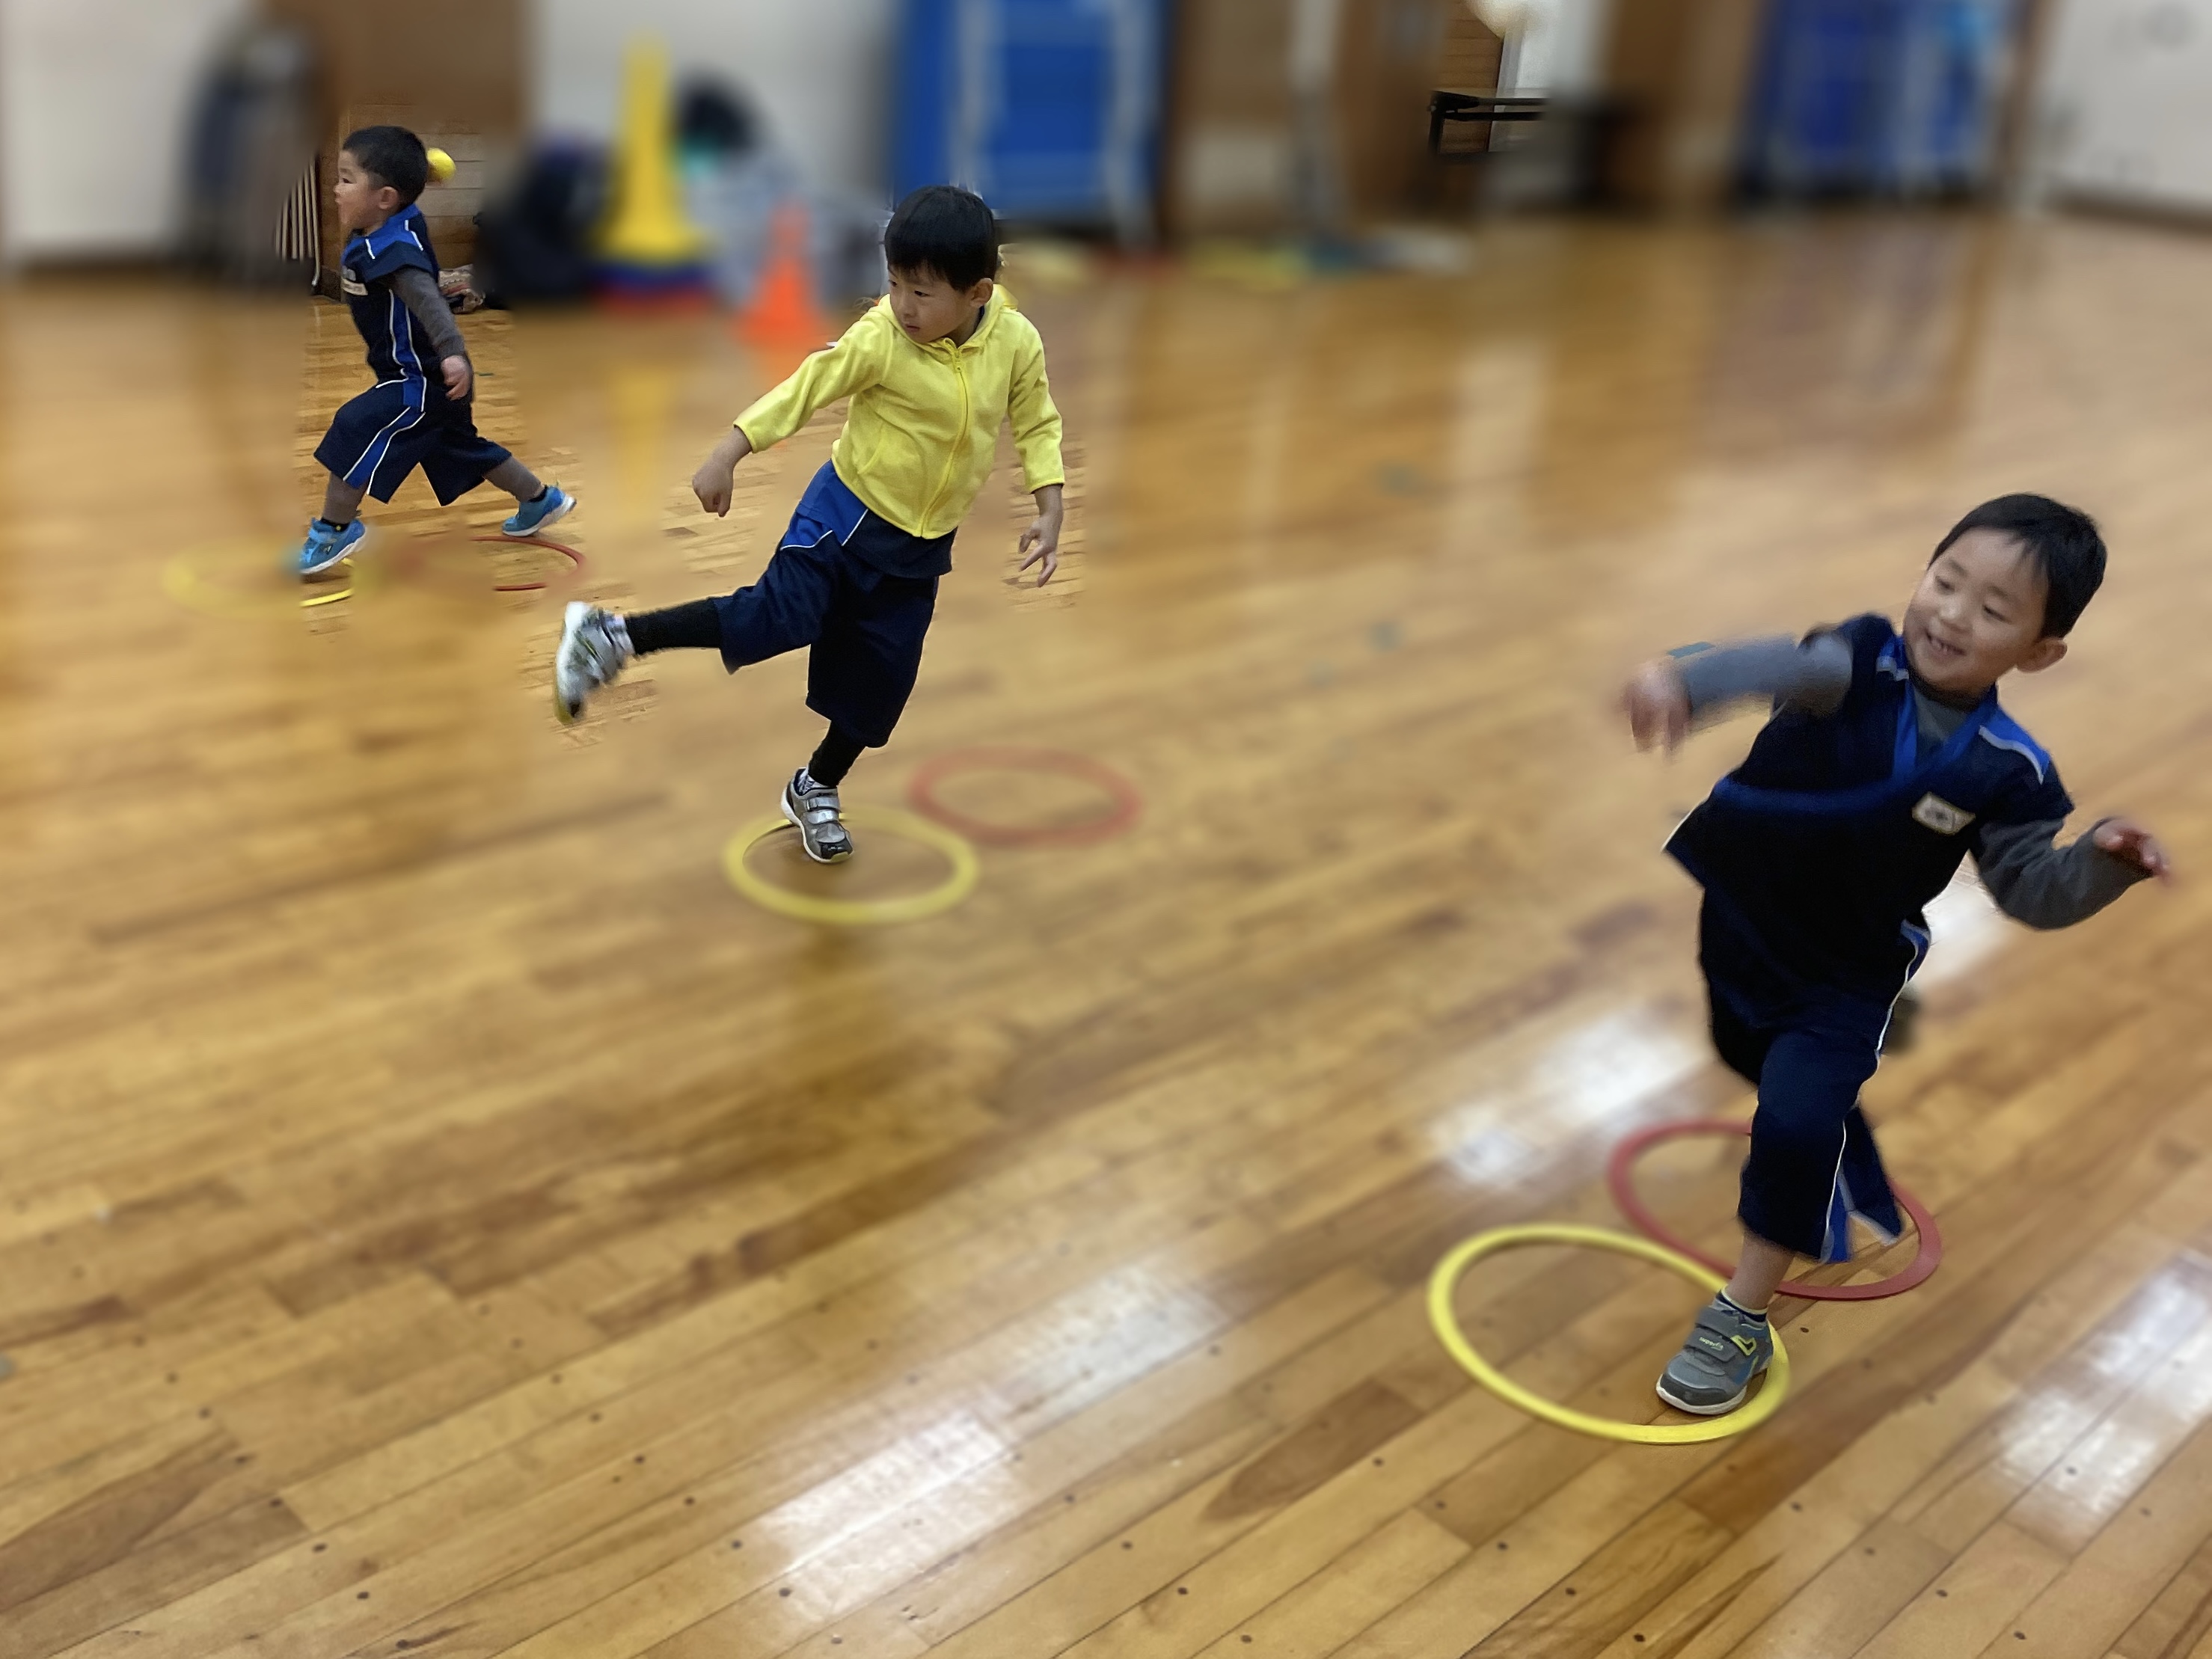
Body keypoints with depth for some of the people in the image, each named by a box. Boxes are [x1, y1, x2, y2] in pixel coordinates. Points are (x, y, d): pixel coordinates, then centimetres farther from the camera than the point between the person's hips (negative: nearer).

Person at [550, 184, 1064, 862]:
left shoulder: (1017, 341, -11)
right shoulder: (879, 340, -20)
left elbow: (1037, 424, 2)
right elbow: (803, 389, -18)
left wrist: (1049, 509, -5)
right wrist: (727, 454, -22)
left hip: (922, 546, 4)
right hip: (848, 513, -4)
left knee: (881, 678, 9)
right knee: (774, 616, -19)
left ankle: (816, 790, 31)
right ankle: (613, 636, -7)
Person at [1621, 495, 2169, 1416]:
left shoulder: (2007, 771, -18)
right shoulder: (1860, 659, -24)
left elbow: (2032, 889, -8)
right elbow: (1779, 666, -46)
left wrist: (2102, 862, -30)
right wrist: (1680, 676, -67)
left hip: (1840, 983, -1)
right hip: (1720, 916, 2)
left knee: (1800, 1125, -16)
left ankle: (1740, 1323, 6)